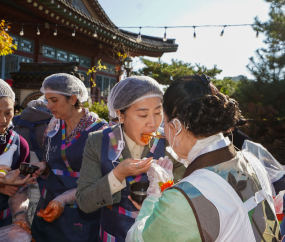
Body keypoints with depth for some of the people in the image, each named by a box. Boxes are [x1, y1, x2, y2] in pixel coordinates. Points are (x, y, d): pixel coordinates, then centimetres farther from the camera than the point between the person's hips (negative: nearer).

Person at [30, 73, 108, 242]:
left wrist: (64, 198, -21)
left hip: (81, 214, -5)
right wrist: (43, 166, -4)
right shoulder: (54, 125, 5)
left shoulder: (99, 130, -14)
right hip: (48, 205, 6)